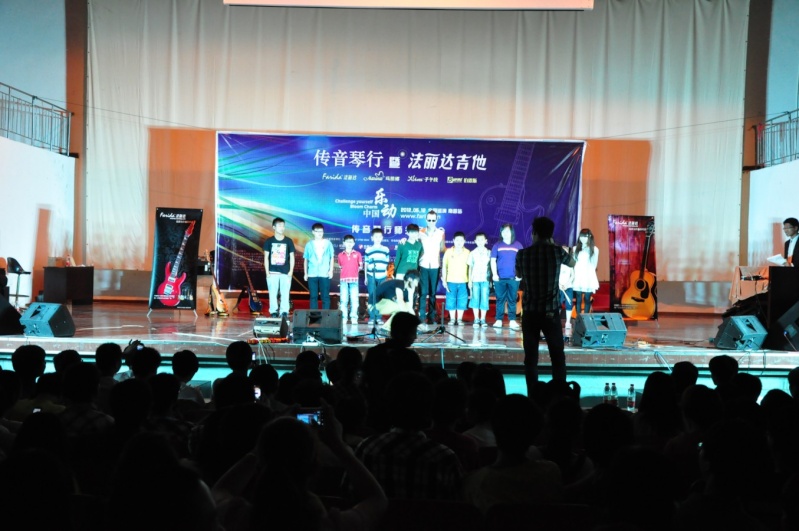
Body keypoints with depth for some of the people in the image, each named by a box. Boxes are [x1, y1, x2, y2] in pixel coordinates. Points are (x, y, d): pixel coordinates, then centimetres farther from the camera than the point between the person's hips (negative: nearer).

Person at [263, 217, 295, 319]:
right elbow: (266, 257, 5)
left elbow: (292, 258, 8)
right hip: (273, 272, 0)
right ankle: (273, 312, 6)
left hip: (285, 272, 0)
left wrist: (291, 272, -1)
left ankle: (284, 312, 2)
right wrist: (267, 272, -1)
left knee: (285, 293, -3)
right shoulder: (269, 241, 4)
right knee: (273, 293, 0)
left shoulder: (289, 241, 5)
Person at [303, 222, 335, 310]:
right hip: (312, 274, 1)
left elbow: (332, 258, 7)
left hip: (325, 274, -1)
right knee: (313, 296, 5)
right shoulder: (309, 244, 7)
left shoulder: (328, 243, 4)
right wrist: (305, 273, 6)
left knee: (325, 296, 0)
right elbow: (306, 260, 10)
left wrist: (331, 270, -2)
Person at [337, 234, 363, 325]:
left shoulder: (357, 254, 6)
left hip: (354, 279, -1)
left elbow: (361, 266, 10)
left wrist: (355, 270, 0)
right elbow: (340, 267, 15)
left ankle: (354, 318, 0)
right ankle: (343, 318, 4)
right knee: (343, 299, 0)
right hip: (343, 279, 1)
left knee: (354, 299, -5)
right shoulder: (340, 255, 8)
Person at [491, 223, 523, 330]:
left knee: (512, 300, 2)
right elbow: (493, 260, 5)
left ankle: (512, 321, 6)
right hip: (499, 278, 0)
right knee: (500, 299, 3)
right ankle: (499, 320, 6)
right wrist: (494, 274, -5)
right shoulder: (497, 246, 6)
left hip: (513, 278, 0)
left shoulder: (518, 246, 6)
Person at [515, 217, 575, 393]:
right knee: (557, 355, 8)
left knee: (531, 356, 6)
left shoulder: (523, 253, -1)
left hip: (530, 312, 1)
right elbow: (572, 263, 21)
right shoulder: (557, 251, -3)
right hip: (551, 312, -1)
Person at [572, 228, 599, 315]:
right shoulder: (576, 248, 9)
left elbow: (594, 265, 5)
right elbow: (573, 263, 6)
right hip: (578, 277, 1)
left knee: (587, 299, 1)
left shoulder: (594, 249, 4)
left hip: (589, 278, -1)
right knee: (578, 299, 0)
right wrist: (573, 275, -3)